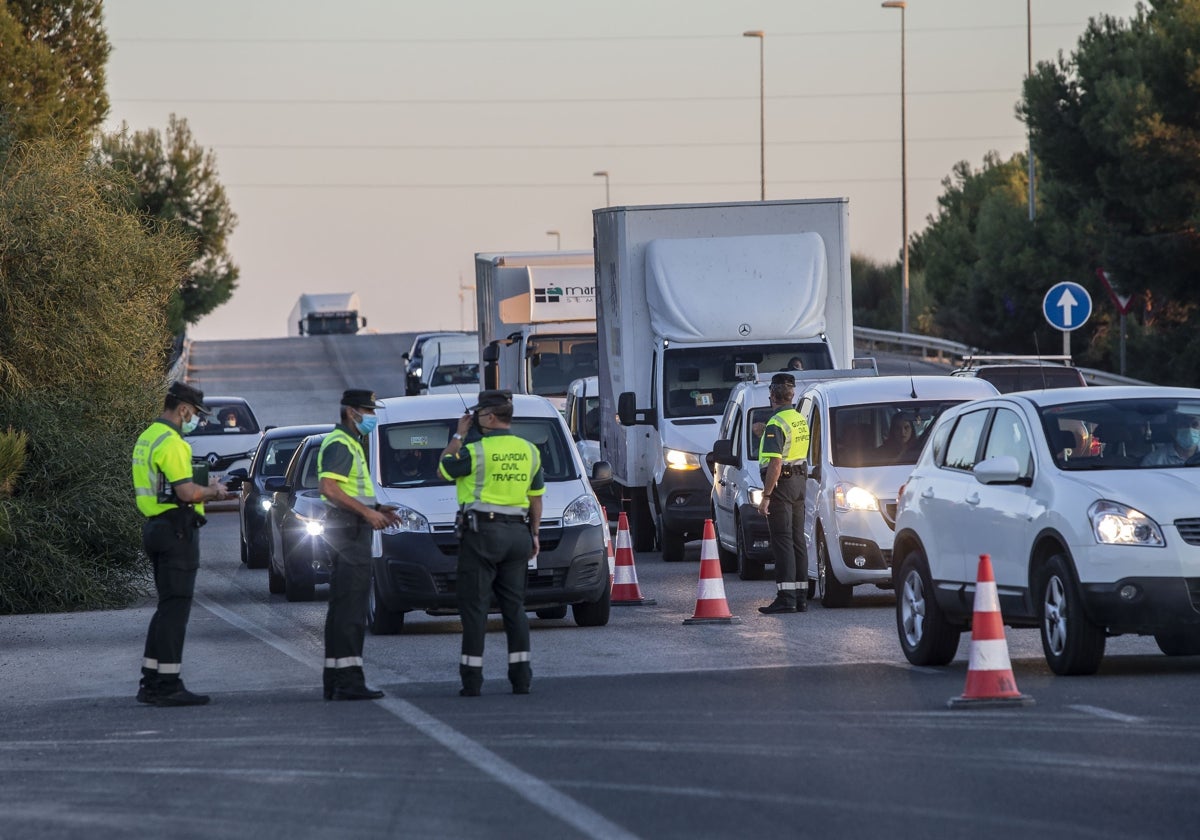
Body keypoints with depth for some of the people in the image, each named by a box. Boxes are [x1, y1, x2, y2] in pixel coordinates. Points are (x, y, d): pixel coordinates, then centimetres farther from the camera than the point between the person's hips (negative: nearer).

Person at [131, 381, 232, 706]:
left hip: (156, 527, 10)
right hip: (176, 529, -10)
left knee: (168, 608, 15)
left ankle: (152, 683, 17)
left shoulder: (147, 438, 16)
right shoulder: (170, 442, -16)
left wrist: (204, 490, 16)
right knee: (174, 609, -7)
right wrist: (212, 491, -4)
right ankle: (167, 686, -8)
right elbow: (186, 492, -23)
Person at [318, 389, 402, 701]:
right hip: (349, 532, -11)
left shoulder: (349, 444, 21)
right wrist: (367, 512, -22)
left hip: (352, 531, 11)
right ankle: (349, 679, -16)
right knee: (350, 607, -13)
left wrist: (376, 509, 18)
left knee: (342, 607, 12)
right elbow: (329, 488, -24)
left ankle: (334, 678, 15)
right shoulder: (339, 444, -12)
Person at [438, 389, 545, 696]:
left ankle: (472, 679, -5)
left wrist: (459, 435, 10)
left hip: (481, 532, -5)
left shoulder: (475, 451, -11)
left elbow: (444, 469, 4)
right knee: (514, 605, 9)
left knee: (474, 606, -2)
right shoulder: (529, 451, 7)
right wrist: (534, 534, 21)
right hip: (518, 533, 6)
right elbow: (536, 498, 13)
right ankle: (521, 677, 5)